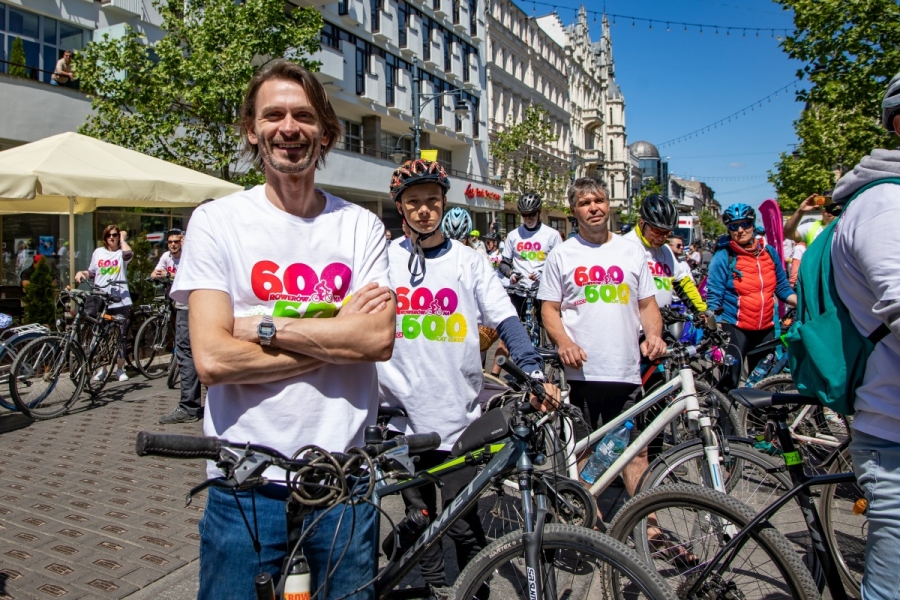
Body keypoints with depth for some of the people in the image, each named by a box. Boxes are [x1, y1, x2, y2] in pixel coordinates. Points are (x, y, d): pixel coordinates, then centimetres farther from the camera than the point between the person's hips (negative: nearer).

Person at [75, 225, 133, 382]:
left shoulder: (121, 253, 4)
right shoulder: (98, 252, 13)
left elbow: (128, 254, -21)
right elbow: (91, 273, 22)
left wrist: (123, 239, -6)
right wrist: (81, 273, 1)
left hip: (120, 300, -3)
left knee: (120, 336, 2)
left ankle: (120, 369, 11)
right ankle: (101, 368, 19)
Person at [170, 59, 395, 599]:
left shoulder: (361, 226, 2)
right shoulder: (217, 221, -3)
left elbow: (379, 338, -11)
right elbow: (212, 359, -13)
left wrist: (264, 325, -15)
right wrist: (338, 332, -12)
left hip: (344, 474, 2)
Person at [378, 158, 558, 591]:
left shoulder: (469, 262, 2)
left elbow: (506, 321, -4)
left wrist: (533, 371, -17)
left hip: (459, 416, -1)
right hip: (402, 414, 2)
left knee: (464, 523, 6)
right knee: (420, 519, 15)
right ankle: (433, 585, 36)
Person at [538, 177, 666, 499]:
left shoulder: (632, 250, 10)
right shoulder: (561, 254, 4)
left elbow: (647, 304, 12)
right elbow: (550, 308, 3)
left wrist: (654, 335, -8)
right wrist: (564, 342, -15)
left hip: (626, 371, 1)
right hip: (580, 370, -1)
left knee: (637, 449, 5)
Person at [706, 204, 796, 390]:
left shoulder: (769, 252, 6)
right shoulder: (723, 257, -7)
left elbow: (782, 288, 12)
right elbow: (713, 297, -9)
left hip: (766, 328, 5)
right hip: (734, 327, -5)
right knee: (729, 383, -6)